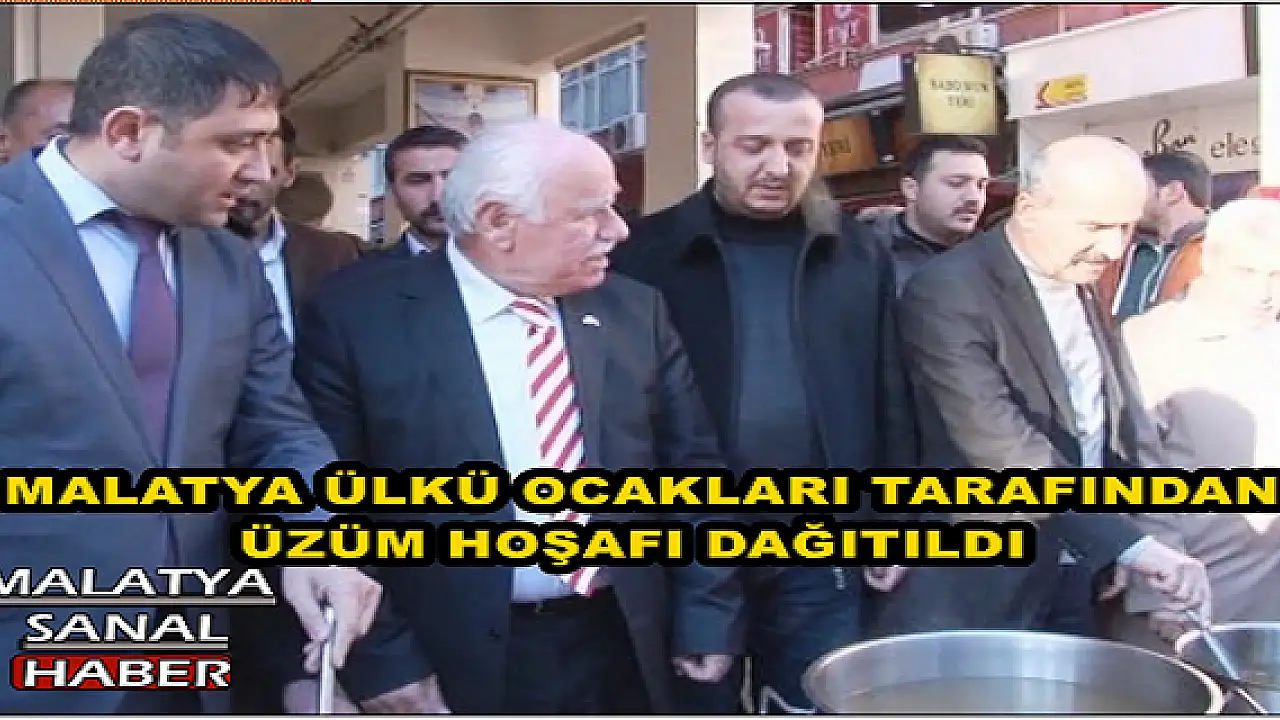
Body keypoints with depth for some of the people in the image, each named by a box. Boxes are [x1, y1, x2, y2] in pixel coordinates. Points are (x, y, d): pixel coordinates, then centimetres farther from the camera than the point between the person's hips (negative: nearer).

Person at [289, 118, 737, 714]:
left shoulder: (636, 312, 3)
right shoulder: (358, 317, -9)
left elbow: (691, 466, 7)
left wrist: (705, 619, 3)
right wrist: (384, 666, -11)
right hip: (455, 664, -3)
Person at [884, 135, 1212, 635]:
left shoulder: (1083, 284, 7)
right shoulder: (947, 294, -19)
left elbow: (1124, 416, 12)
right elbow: (1005, 448, -27)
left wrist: (1144, 540, -1)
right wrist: (1129, 545, -29)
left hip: (1079, 584, 7)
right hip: (975, 597, -7)